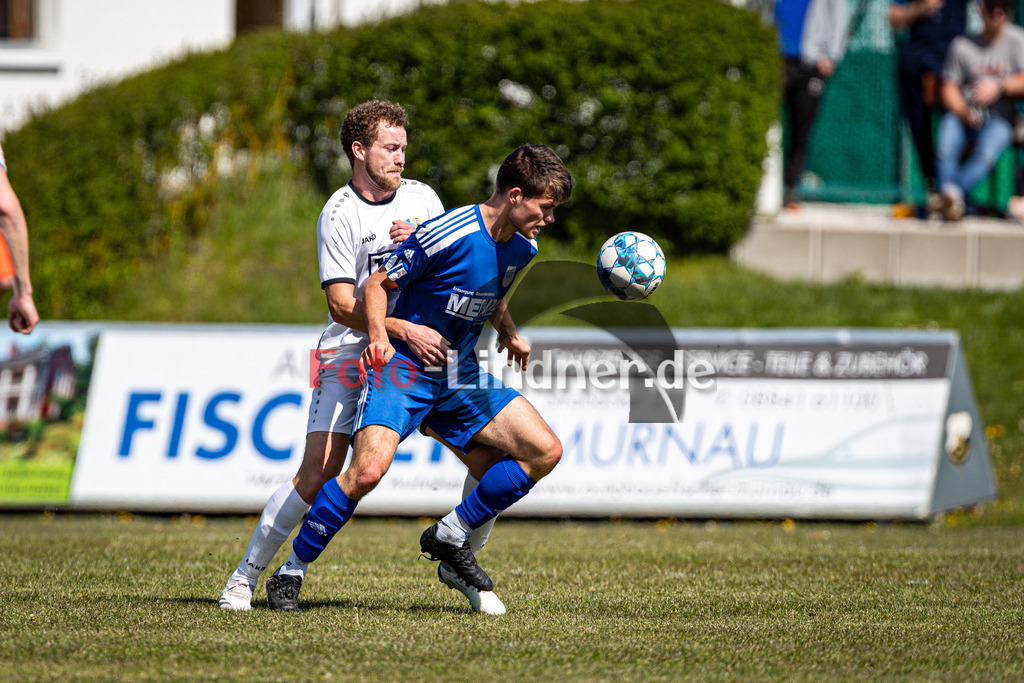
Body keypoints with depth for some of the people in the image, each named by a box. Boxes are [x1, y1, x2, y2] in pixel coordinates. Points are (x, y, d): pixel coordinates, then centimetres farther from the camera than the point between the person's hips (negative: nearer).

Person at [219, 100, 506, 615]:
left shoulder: (422, 198, 7)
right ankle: (246, 576, 0)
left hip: (420, 352, 5)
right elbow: (342, 304, -15)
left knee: (490, 450, -6)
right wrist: (404, 330, -27)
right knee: (319, 474, -15)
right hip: (350, 355, -5)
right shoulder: (339, 215, -9)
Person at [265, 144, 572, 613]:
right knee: (368, 469, -27)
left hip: (461, 373, 7)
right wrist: (379, 337, -28)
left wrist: (508, 332, 6)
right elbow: (377, 284, -12)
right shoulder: (448, 235, -20)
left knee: (544, 451, -5)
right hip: (403, 365, -7)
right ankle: (291, 572, -9)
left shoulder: (521, 248, 3)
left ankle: (450, 537, 8)